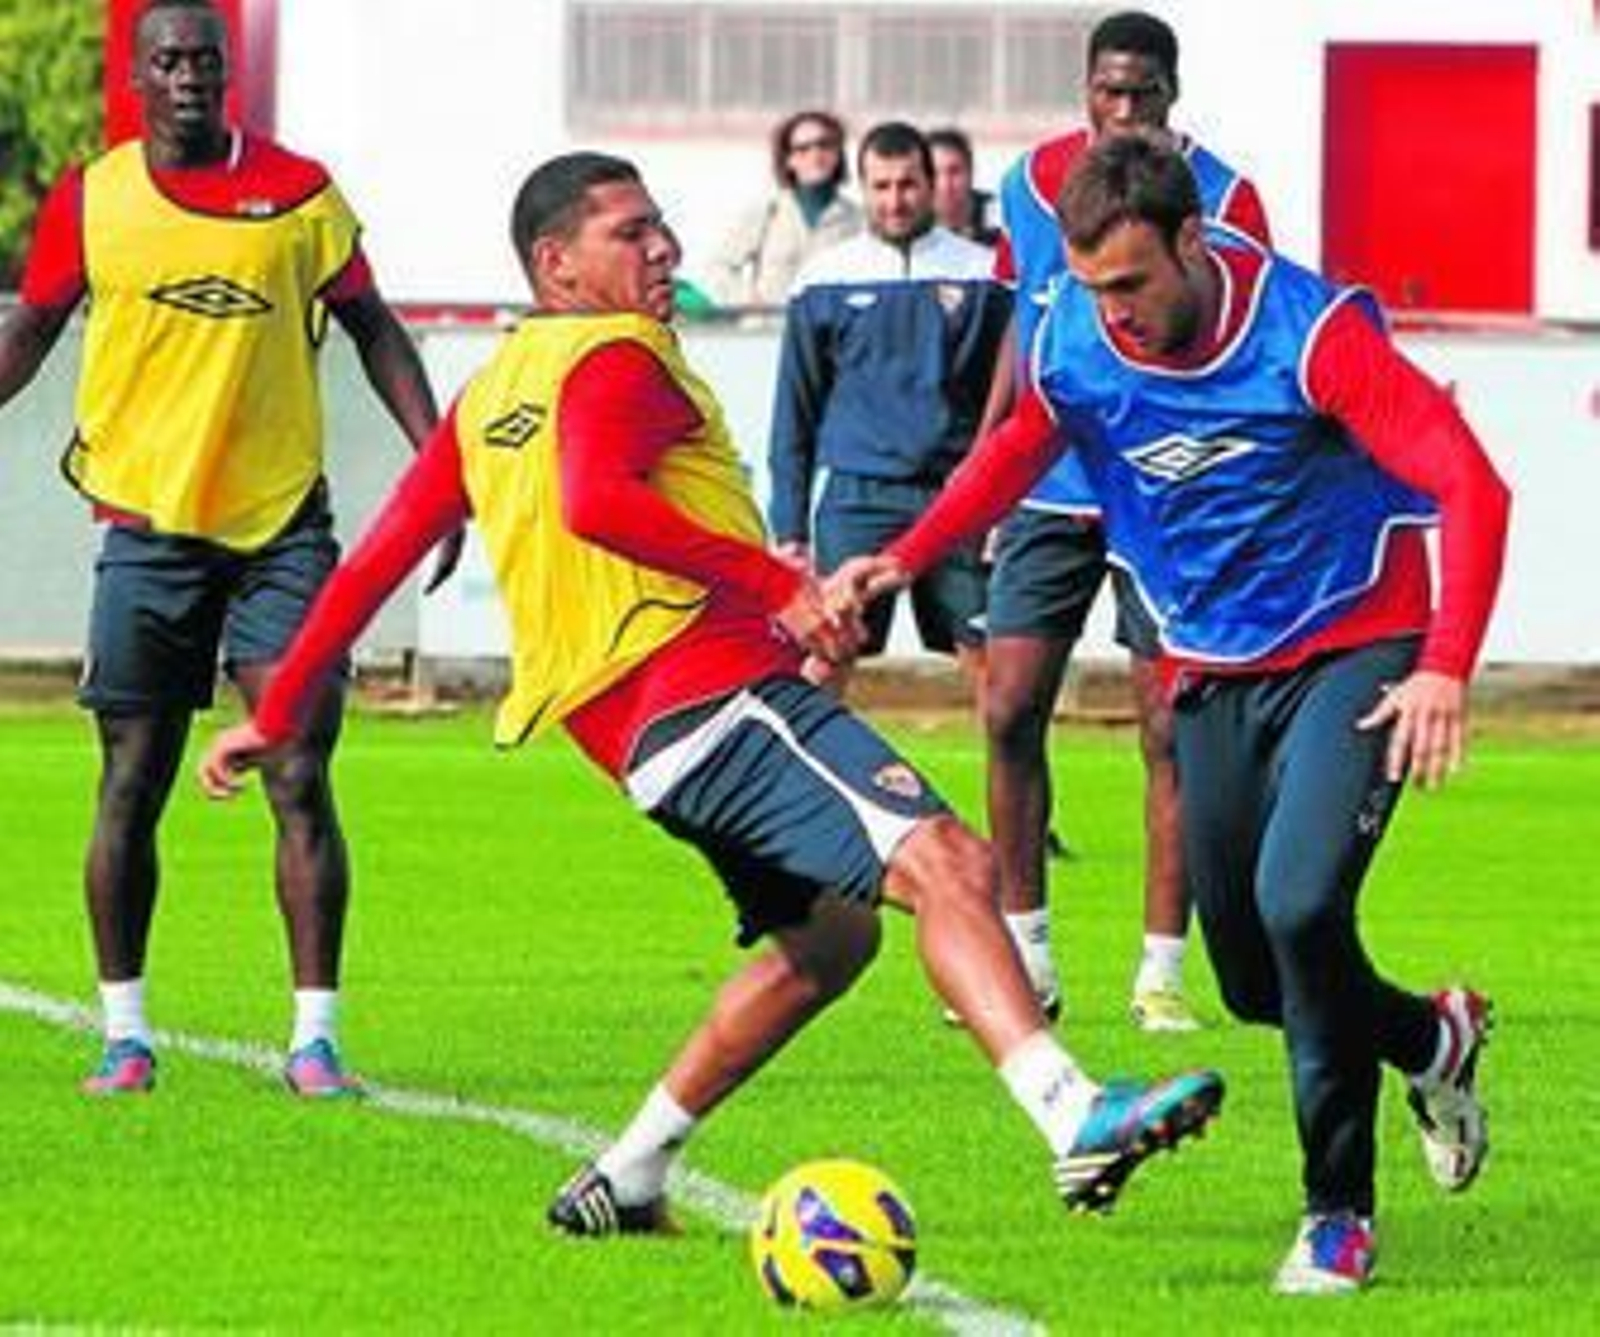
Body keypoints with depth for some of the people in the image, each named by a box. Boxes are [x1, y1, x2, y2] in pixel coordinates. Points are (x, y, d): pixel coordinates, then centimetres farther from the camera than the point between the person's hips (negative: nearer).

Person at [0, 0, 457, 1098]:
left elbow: (372, 327, 8)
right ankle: (126, 1034, 14)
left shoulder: (296, 191, 2)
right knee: (131, 790, 3)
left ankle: (316, 1037, -2)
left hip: (281, 522, -1)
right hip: (146, 524, 1)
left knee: (301, 780, -7)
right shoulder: (89, 202, 3)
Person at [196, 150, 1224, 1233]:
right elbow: (595, 502, -24)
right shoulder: (618, 361, -3)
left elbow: (379, 556, 24)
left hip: (635, 735, 10)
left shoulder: (490, 397, 22)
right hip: (722, 695, -10)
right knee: (946, 863, -24)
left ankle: (626, 1180, 26)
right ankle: (1076, 1118, -44)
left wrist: (278, 716, 32)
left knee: (830, 934, 25)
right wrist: (776, 583, -23)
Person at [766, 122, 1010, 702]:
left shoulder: (981, 275, 5)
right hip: (856, 496, 0)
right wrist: (789, 527, 5)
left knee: (986, 658, -1)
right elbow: (795, 414, 10)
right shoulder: (825, 280, 6)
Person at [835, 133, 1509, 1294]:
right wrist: (903, 560, 2)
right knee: (1257, 982, 7)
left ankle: (1340, 1214, -11)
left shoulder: (1308, 331, -23)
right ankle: (1435, 1041, 40)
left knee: (1298, 902, -26)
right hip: (1216, 674, 6)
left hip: (1353, 650, -6)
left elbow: (1471, 488, -25)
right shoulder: (1071, 341, -8)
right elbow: (1014, 456, 15)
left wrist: (1445, 671, -35)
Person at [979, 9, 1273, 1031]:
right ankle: (1025, 956, 11)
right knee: (1011, 712, 0)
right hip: (1049, 489, 4)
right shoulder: (1032, 183, 6)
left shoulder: (1221, 200, -7)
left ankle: (1163, 972, 3)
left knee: (1170, 730, -3)